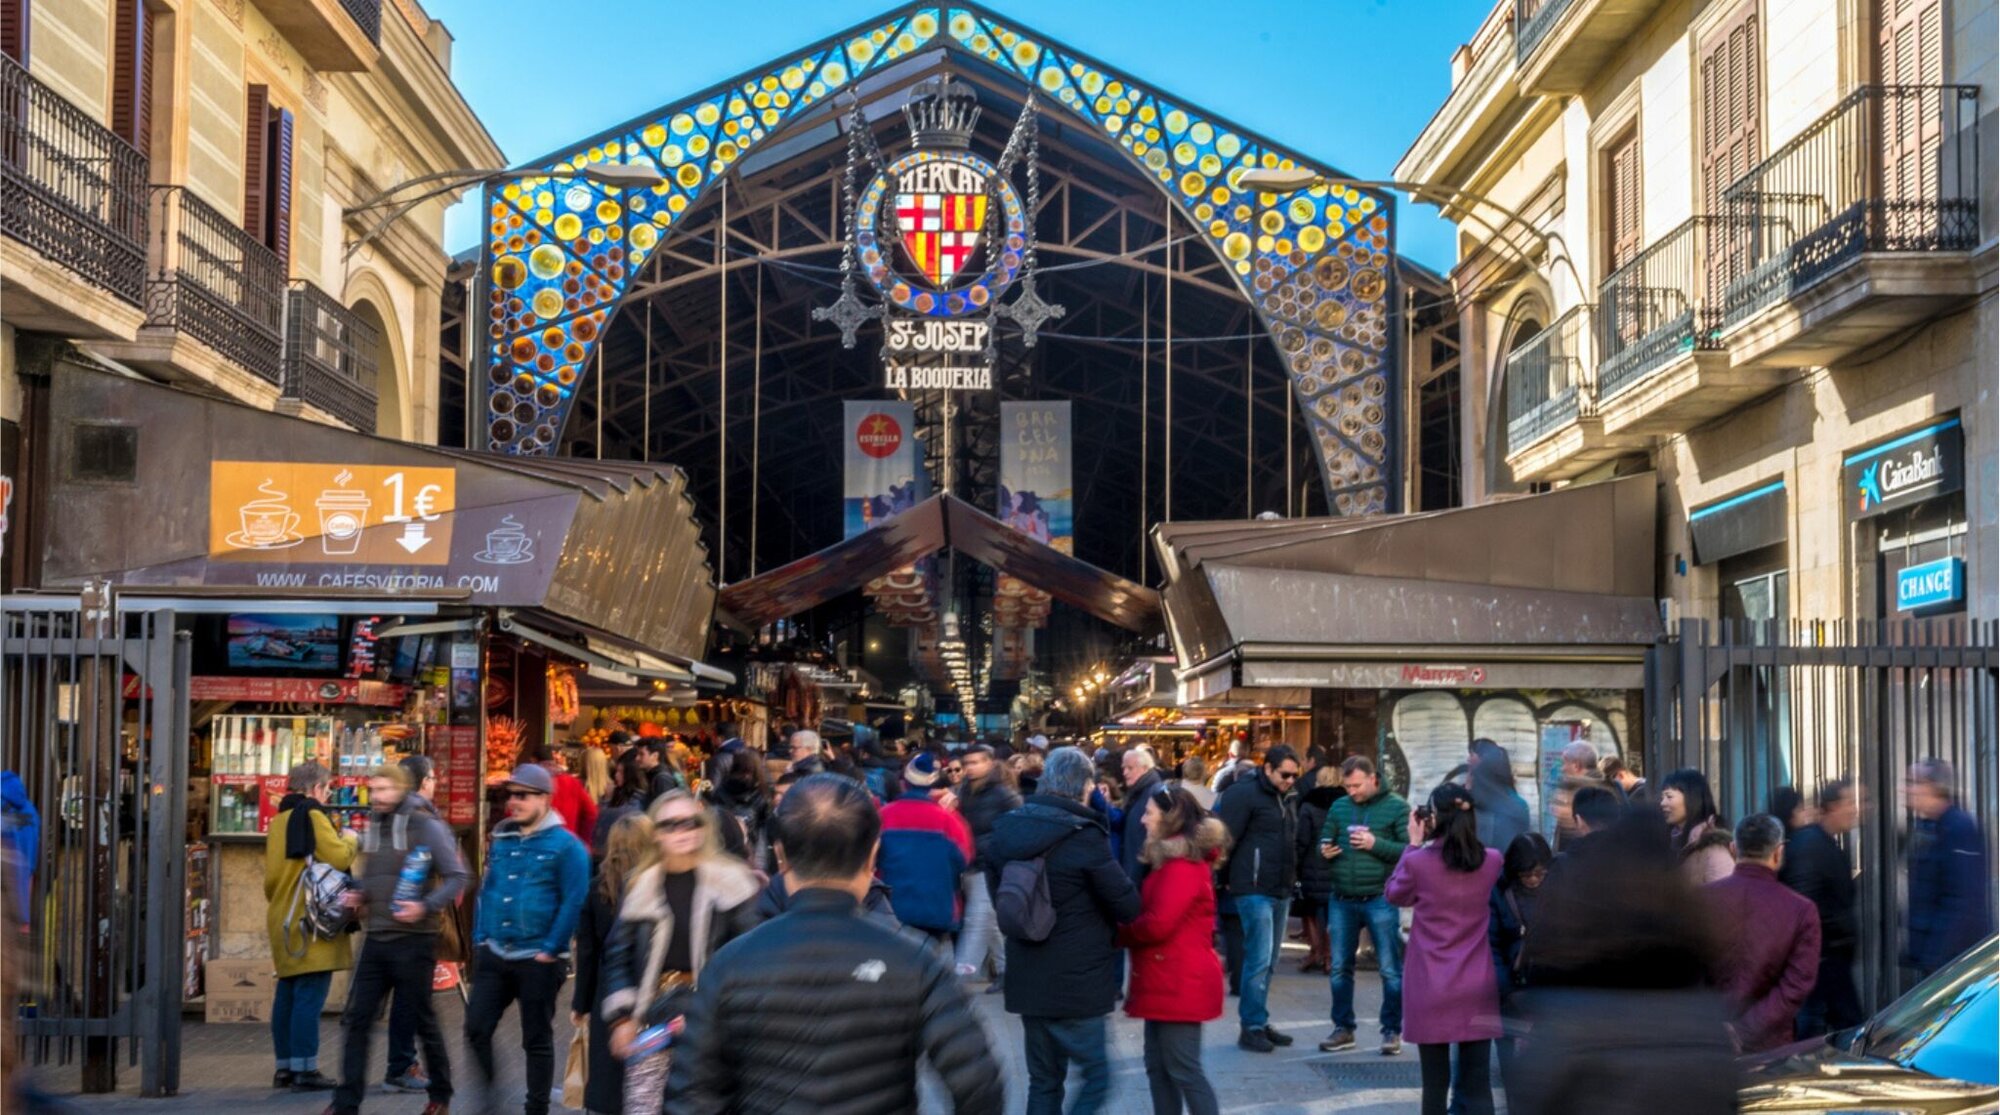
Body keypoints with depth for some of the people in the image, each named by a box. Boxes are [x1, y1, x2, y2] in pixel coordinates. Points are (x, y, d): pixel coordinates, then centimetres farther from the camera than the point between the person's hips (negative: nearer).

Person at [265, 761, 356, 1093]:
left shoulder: (278, 820, 17)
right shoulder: (313, 815, -8)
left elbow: (270, 875, 20)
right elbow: (338, 858, -18)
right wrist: (350, 841, 1)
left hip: (283, 919, 9)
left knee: (287, 995, 12)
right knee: (310, 997, -9)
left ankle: (285, 1067, 16)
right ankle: (305, 1069, -11)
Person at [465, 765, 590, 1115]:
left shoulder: (566, 845, -9)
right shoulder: (501, 840, 11)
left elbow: (573, 903, -13)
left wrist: (550, 950, -15)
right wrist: (480, 938, 9)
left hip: (537, 960, -6)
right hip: (494, 955, 6)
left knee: (537, 1040, 4)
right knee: (476, 1028, 3)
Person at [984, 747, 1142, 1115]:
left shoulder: (1007, 830, 3)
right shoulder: (1084, 838, -17)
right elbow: (1129, 905, -12)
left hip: (1026, 978, 7)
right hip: (1076, 983, -7)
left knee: (1044, 1079, 15)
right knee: (1096, 1075, 3)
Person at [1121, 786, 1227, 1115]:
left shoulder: (1182, 865, -18)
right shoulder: (1174, 859, 15)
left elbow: (1158, 924, -23)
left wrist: (1119, 934, -7)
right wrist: (1128, 930, -5)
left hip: (1180, 982, -10)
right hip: (1167, 980, 10)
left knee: (1183, 1069, -6)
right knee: (1158, 1065, 14)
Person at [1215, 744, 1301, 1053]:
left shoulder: (1286, 799, 17)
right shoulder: (1245, 794, -11)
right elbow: (1225, 841, -14)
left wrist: (1293, 878, 15)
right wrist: (1224, 878, -14)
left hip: (1280, 891, 9)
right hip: (1254, 890, -9)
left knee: (1268, 962, 13)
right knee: (1258, 959, -9)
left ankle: (1260, 1023, 21)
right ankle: (1251, 1027, -2)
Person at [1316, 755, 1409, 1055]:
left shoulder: (1396, 807, -4)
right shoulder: (1338, 807, 9)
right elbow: (1324, 841, 17)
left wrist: (1376, 844, -21)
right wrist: (1324, 851, -6)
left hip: (1380, 900, -4)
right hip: (1342, 900, 4)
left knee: (1390, 969, 1)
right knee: (1340, 968, 10)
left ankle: (1392, 1031, 11)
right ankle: (1343, 1029, 21)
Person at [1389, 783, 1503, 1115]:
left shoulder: (1419, 862, -11)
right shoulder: (1492, 862, -2)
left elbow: (1394, 894, 9)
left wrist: (1414, 844, 10)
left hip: (1431, 990, -2)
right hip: (1478, 989, 2)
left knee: (1435, 1084, 7)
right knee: (1478, 1085, 2)